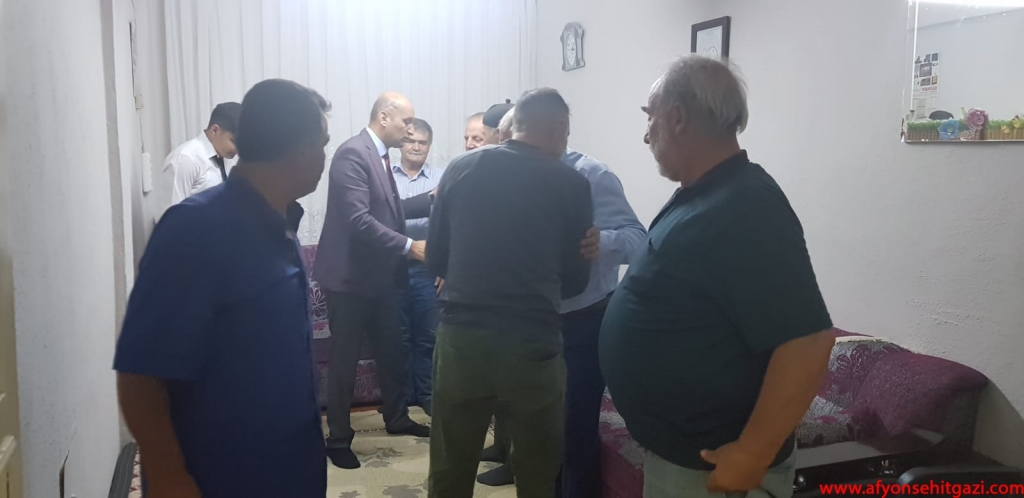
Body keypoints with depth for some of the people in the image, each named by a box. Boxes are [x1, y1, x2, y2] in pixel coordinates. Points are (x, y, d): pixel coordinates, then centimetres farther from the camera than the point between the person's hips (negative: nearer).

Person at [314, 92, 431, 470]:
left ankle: (396, 418, 36)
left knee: (392, 351, 18)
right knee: (344, 360, 3)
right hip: (349, 275, -9)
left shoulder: (379, 156, 11)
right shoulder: (352, 153, -18)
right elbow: (359, 219, -26)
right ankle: (338, 439, 17)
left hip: (379, 274, 9)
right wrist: (409, 246, -24)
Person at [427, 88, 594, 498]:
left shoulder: (461, 169, 3)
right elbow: (576, 279, 5)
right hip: (534, 344, -2)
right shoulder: (572, 185, -2)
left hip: (460, 338, 2)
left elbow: (435, 258, 9)